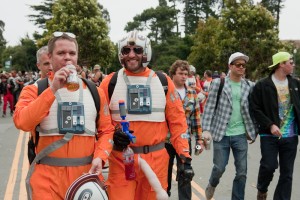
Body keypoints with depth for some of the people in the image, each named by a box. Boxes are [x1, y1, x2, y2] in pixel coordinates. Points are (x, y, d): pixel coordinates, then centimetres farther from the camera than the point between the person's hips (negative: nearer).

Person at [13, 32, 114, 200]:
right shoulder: (35, 89, 0)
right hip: (47, 176, -2)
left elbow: (106, 130, 8)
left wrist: (100, 156, -9)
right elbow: (22, 123, -17)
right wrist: (53, 89, -20)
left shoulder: (94, 91, 7)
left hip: (87, 173, 3)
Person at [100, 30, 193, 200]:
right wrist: (112, 134, -14)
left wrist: (185, 157, -2)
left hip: (156, 159, 1)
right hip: (121, 159, -1)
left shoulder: (163, 82, 3)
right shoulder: (110, 82, 1)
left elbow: (177, 121, 3)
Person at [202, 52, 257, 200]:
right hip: (221, 134, -3)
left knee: (241, 172, 5)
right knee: (219, 167, 5)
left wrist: (252, 131, 10)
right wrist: (206, 129, -13)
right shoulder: (218, 83, -4)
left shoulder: (248, 87, 6)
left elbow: (250, 110, 13)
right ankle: (212, 185, 38)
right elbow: (209, 107, -6)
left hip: (240, 135, 3)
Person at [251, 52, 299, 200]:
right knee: (269, 166, -7)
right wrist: (270, 125, -16)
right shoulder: (262, 85, -5)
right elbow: (255, 109, -7)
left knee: (287, 173, 5)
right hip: (269, 135, -4)